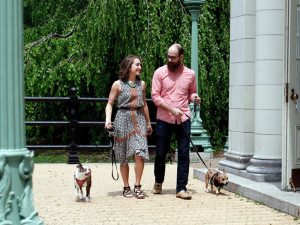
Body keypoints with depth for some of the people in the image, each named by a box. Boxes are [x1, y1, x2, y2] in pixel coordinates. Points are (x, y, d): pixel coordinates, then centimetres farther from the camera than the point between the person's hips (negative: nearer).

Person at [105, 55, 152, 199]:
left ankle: (137, 186, -1)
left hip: (138, 119, 2)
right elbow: (110, 103, 2)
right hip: (123, 120, -2)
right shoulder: (118, 84, 0)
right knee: (123, 157, 3)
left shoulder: (141, 84, 12)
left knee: (140, 154, -13)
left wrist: (148, 123, 25)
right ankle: (126, 187, 15)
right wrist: (108, 120, -14)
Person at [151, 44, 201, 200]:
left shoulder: (190, 74, 7)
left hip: (183, 119, 1)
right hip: (164, 119, -1)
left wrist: (194, 97, -3)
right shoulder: (160, 73, 0)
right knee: (160, 153, 6)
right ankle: (158, 182, 30)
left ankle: (181, 189, 3)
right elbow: (155, 96, -3)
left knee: (184, 154, -3)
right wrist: (171, 109, -14)